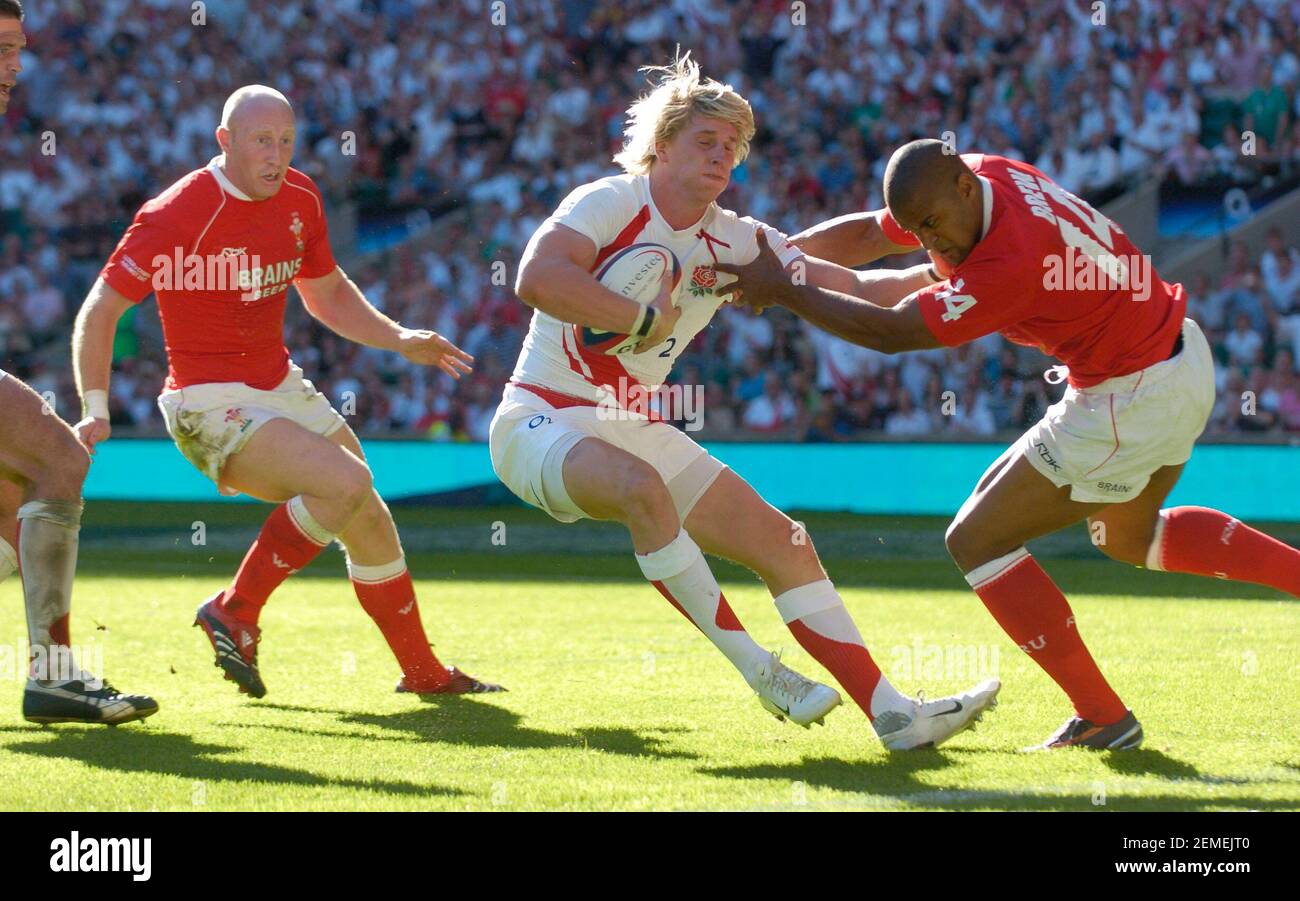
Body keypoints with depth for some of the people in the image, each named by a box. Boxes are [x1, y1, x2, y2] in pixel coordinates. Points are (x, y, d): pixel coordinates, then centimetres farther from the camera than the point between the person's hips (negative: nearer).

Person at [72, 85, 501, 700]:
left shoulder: (300, 200, 4)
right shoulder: (176, 215, -19)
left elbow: (328, 295, 20)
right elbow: (100, 310, -16)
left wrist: (400, 340, 7)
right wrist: (96, 410, -25)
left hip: (281, 387, 8)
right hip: (211, 402, -8)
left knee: (370, 522, 10)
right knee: (345, 482, -25)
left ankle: (422, 671, 28)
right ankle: (234, 613, -12)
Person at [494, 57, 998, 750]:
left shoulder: (732, 242, 5)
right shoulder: (609, 203, -13)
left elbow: (854, 289, 4)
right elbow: (536, 279, -31)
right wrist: (647, 318, -26)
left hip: (634, 429, 7)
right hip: (542, 422, -7)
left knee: (781, 542, -2)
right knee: (642, 487, -38)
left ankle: (892, 714, 3)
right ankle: (759, 671, -26)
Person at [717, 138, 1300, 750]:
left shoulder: (1012, 263, -31)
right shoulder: (986, 174, -4)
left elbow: (890, 332, -25)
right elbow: (868, 235, 8)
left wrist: (784, 291, -18)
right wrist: (775, 253, -5)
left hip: (1133, 397, -10)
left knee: (977, 540, -2)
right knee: (1126, 536, 32)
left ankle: (1101, 717, 1)